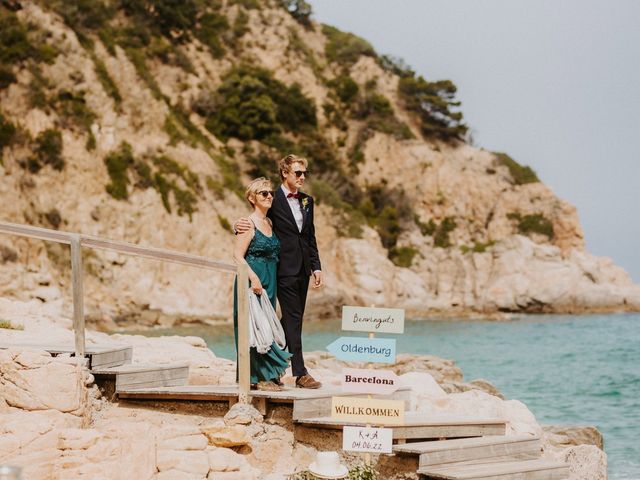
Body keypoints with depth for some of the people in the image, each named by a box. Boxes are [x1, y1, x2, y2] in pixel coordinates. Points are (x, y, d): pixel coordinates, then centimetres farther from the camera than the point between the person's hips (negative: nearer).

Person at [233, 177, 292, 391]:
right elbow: (237, 256, -15)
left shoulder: (269, 223, 15)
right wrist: (254, 278, -25)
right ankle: (260, 377, -6)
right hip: (253, 281, -9)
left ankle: (266, 375, 16)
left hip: (268, 282, 9)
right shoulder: (249, 224, -10)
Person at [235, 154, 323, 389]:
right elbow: (259, 226, -4)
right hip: (285, 269, -7)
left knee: (292, 320, 10)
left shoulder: (307, 201, 13)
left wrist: (316, 267, 10)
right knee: (293, 319, -8)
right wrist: (241, 226, -27)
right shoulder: (274, 200, -7)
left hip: (303, 269, 7)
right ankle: (300, 373, -8)